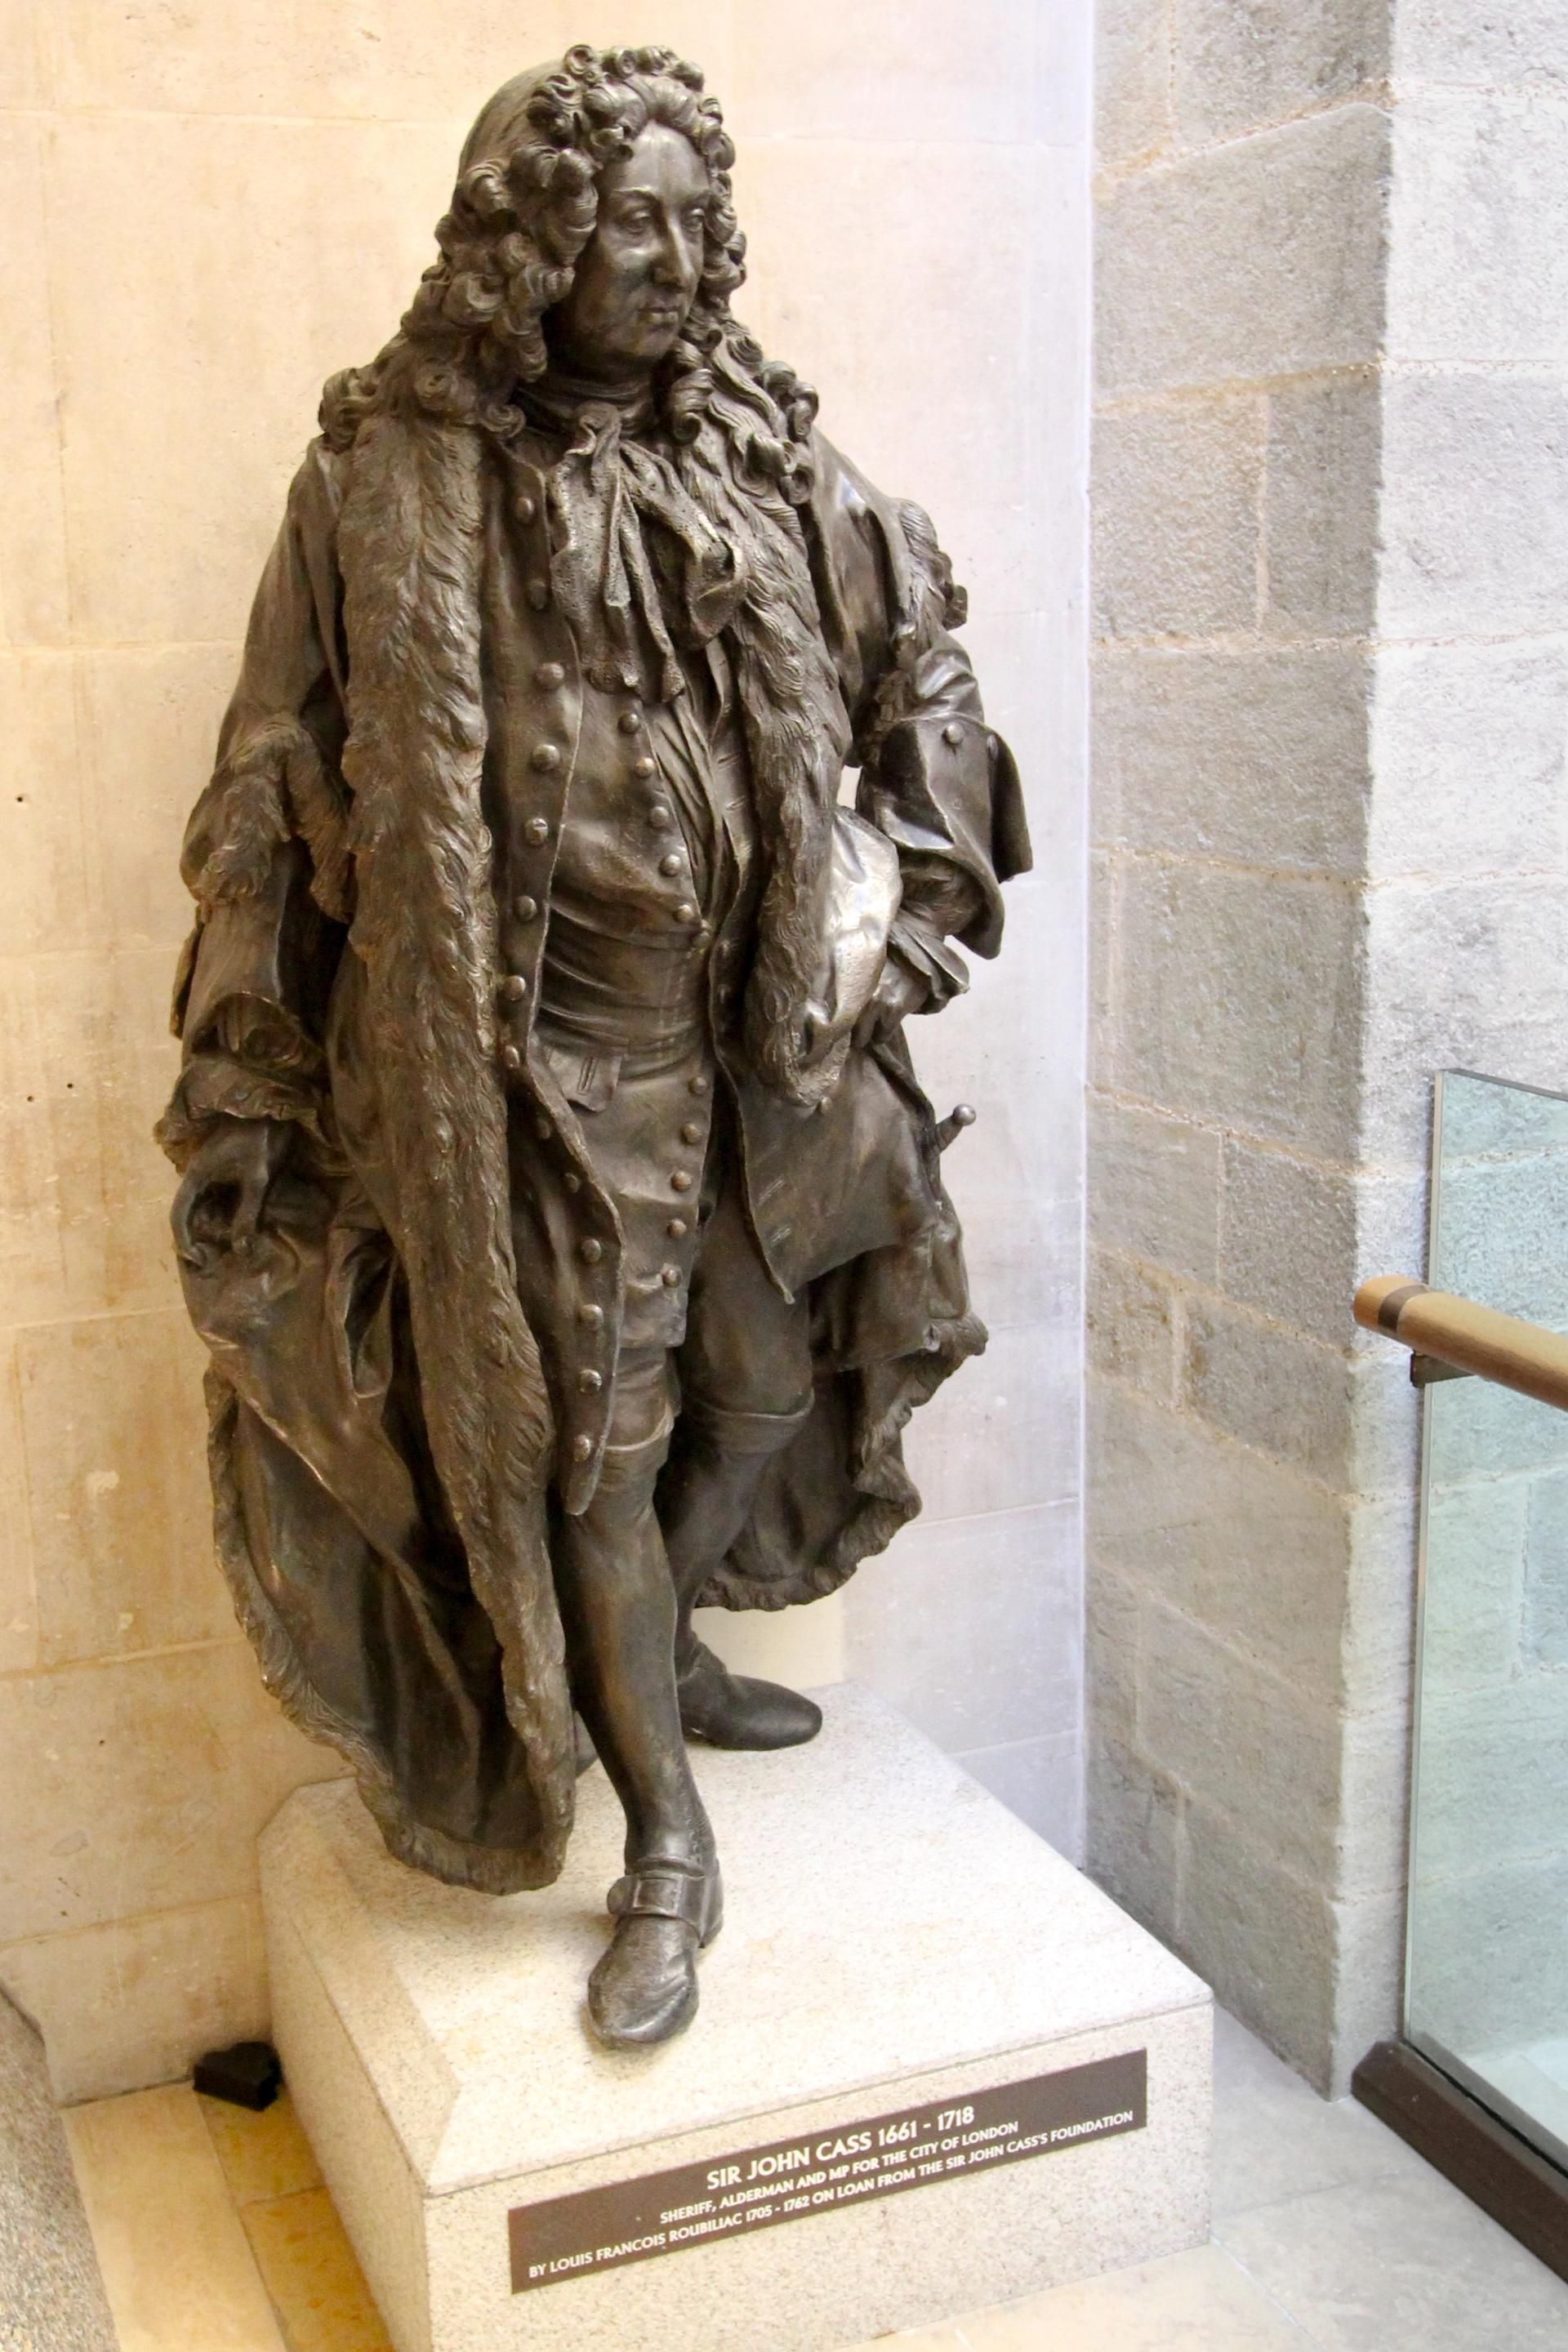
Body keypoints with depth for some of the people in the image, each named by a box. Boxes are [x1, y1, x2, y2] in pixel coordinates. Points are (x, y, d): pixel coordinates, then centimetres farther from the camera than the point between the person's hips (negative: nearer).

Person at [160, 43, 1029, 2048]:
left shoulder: (768, 465, 4)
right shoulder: (384, 489, -5)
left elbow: (920, 664, 17)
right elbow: (273, 804, -3)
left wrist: (919, 895, 8)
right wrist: (235, 1089, -3)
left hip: (765, 1037, 5)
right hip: (544, 1068, -4)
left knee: (775, 1378, 14)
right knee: (591, 1438, 2)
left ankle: (650, 1655, 43)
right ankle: (664, 1845, 18)